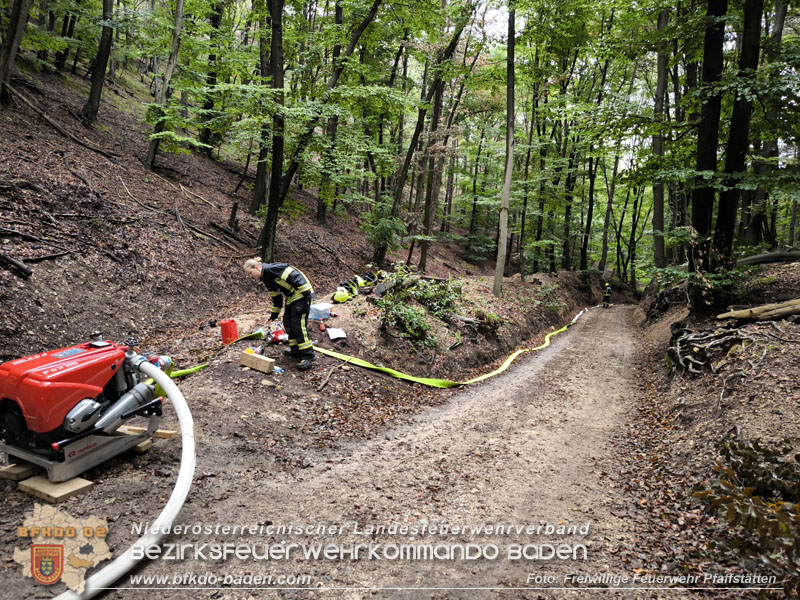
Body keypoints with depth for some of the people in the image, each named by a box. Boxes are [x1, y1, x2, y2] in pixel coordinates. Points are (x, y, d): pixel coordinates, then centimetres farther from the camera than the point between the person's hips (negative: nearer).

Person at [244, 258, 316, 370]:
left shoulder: (271, 269, -18)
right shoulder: (266, 279, 14)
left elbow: (294, 276, -24)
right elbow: (276, 296, 23)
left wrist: (306, 292, -25)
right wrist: (274, 313, 25)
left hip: (302, 293, -11)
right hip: (291, 297, 11)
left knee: (298, 324, -14)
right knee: (288, 322, 13)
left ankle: (308, 355, -11)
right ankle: (296, 350, 25)